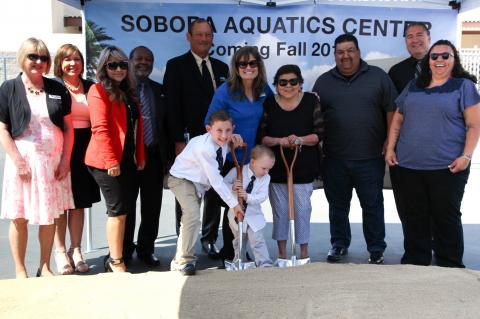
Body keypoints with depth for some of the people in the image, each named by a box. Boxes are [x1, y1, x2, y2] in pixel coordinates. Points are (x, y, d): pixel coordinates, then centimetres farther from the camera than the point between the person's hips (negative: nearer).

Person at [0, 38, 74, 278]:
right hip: (22, 160, -2)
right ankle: (20, 270, 16)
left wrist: (65, 160, -2)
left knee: (49, 216, 7)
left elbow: (68, 127, 7)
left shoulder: (58, 89, 7)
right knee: (19, 217, 3)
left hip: (54, 161, 2)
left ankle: (44, 267, 21)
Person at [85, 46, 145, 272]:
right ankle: (116, 263, 5)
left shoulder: (129, 92, 17)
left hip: (128, 160, 7)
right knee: (118, 210, -5)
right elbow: (100, 129, -14)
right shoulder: (99, 91, -7)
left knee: (124, 210, 10)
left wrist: (140, 156, 12)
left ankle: (114, 256, 21)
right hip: (108, 162, -7)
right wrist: (111, 161, -18)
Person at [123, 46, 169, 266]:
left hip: (153, 155, 3)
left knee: (152, 207, 8)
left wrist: (167, 155, 3)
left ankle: (146, 249, 23)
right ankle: (124, 251, 25)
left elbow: (166, 123, 10)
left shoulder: (160, 90, 11)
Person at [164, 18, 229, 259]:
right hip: (189, 142, -4)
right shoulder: (176, 66, -1)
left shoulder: (221, 67, 14)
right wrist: (179, 141, -14)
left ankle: (209, 239, 23)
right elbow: (173, 106, -8)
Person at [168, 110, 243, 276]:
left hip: (199, 182, 8)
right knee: (193, 216, -24)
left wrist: (234, 138, -10)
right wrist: (234, 203, -26)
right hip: (182, 179, -8)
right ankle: (184, 261, -11)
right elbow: (216, 180, -32)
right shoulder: (204, 147, -34)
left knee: (190, 218, 15)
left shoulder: (222, 140, -12)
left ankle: (180, 258, 30)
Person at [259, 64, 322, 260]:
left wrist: (300, 140, -19)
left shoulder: (311, 101, -2)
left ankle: (304, 251, 20)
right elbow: (261, 137, 0)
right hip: (276, 168, 1)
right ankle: (282, 252, 23)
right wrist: (279, 141, -18)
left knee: (302, 210, 5)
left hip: (303, 168, -1)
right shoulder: (269, 104, 0)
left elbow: (319, 134, -3)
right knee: (279, 211, 10)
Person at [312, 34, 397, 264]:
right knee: (337, 205, 13)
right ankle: (339, 244, 30)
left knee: (372, 205, 6)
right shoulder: (324, 82, 8)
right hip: (334, 159, 2)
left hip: (370, 158, -2)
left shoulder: (378, 77, 3)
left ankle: (376, 249, 20)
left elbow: (391, 111, 2)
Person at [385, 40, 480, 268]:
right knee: (414, 216, 11)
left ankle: (450, 265, 15)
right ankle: (414, 261, 24)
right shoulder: (413, 86, 15)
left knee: (446, 216, 2)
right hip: (408, 166, 4)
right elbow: (398, 119, 18)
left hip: (448, 168, -4)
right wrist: (390, 148, 9)